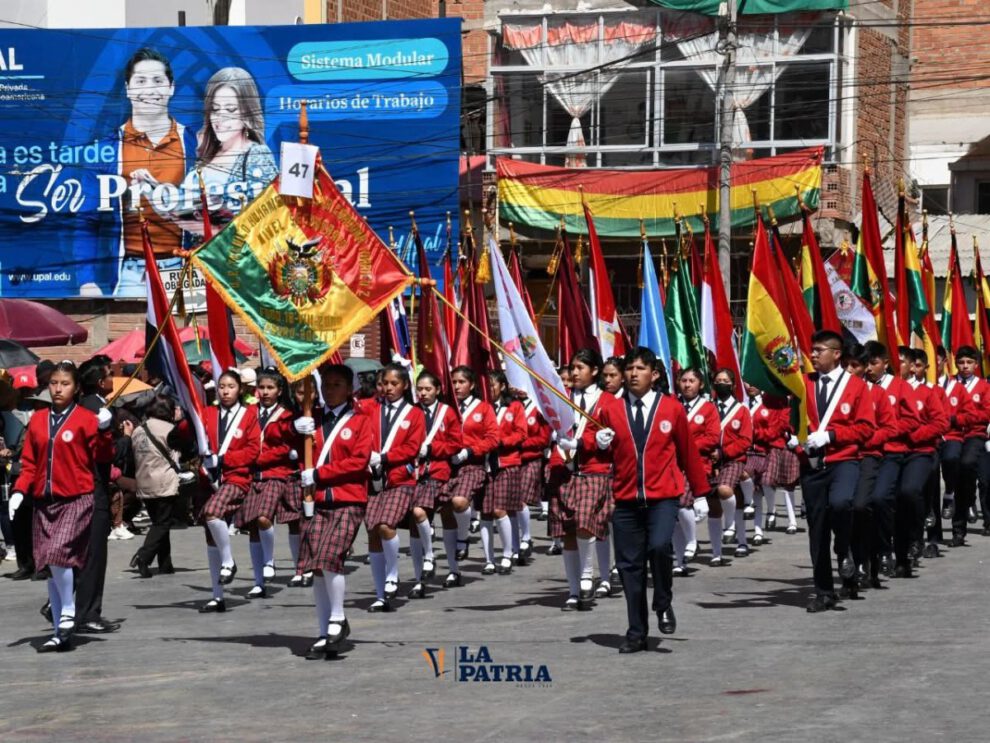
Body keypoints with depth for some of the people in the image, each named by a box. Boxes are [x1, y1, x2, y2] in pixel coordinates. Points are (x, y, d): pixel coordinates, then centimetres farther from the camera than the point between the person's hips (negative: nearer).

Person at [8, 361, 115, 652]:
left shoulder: (86, 419, -1)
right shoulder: (37, 422, 12)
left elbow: (102, 457, -5)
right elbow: (29, 463, 13)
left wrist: (104, 431, -20)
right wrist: (19, 491, 0)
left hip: (77, 499, -5)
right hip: (44, 501, 5)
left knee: (58, 555, -22)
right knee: (51, 564, 6)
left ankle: (68, 613, -1)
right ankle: (60, 633, 13)